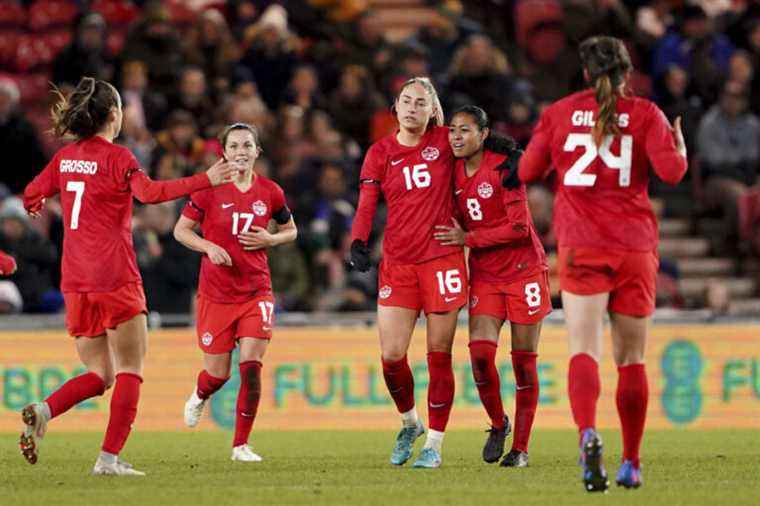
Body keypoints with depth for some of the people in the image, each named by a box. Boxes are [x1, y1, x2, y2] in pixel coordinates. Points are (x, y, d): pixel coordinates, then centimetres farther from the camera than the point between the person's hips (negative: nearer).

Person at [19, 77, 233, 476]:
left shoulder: (65, 157, 11)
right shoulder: (116, 157, -8)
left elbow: (31, 195, 20)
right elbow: (149, 191, -25)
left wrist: (35, 208, 44)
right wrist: (206, 180, -25)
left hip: (75, 283, 6)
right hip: (115, 279, -6)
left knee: (99, 375, 13)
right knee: (130, 372, 2)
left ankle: (43, 411, -14)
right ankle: (109, 458, -7)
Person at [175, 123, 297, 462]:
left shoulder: (270, 192, 1)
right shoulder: (209, 189, -6)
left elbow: (290, 230, 16)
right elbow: (180, 230, 1)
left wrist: (269, 240, -5)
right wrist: (209, 247, -16)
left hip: (256, 292, 1)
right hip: (215, 294, -1)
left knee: (251, 367, -12)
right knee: (218, 373, 4)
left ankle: (241, 444, -1)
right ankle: (200, 397, 42)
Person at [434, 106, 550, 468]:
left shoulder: (503, 167, -14)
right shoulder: (454, 172, 4)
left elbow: (519, 227, -17)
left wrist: (468, 239, -16)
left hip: (524, 270, -4)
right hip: (484, 274, 4)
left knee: (523, 361, 0)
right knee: (480, 352, -13)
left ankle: (521, 447, 9)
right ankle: (498, 423, 11)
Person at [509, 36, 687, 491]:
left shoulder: (559, 113, 6)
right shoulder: (645, 114, 2)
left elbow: (527, 172, 10)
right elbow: (672, 171, -8)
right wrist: (681, 147, 13)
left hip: (581, 246, 0)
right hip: (635, 247, 1)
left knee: (584, 351, -11)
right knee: (632, 359, 11)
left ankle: (588, 433, -38)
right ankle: (631, 463, 15)